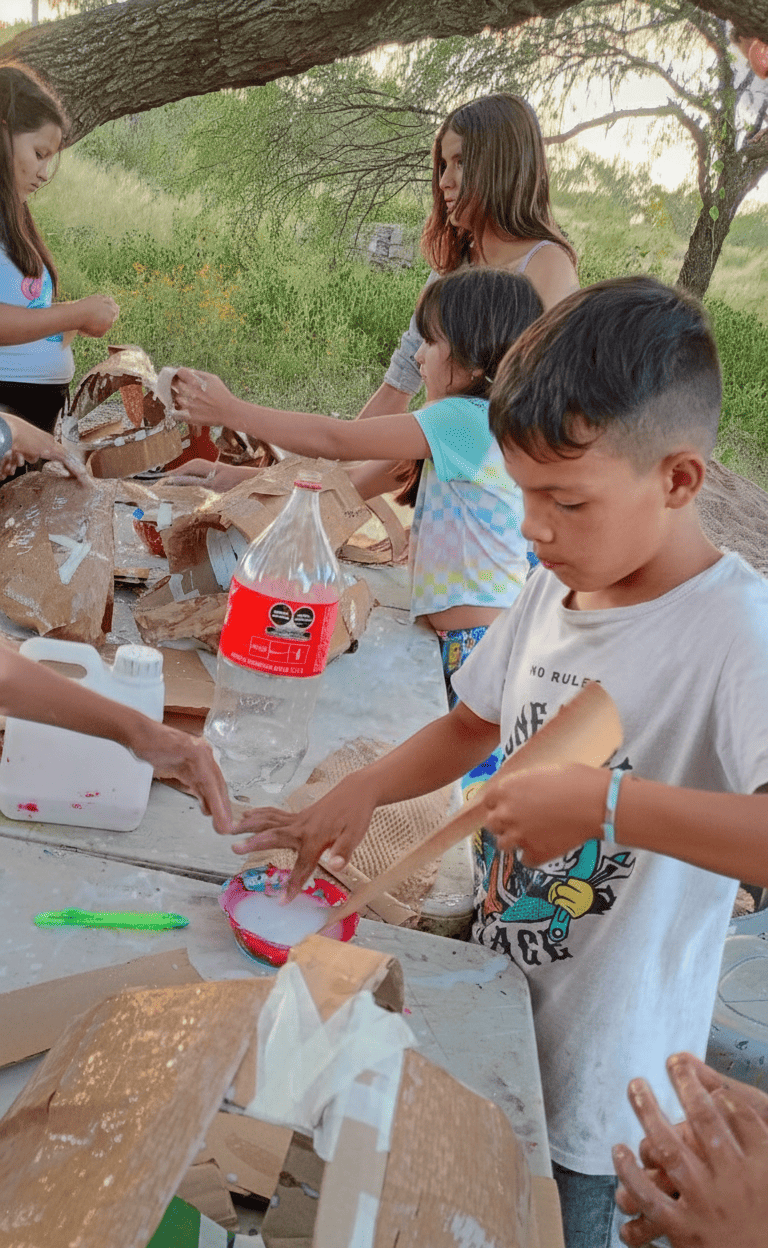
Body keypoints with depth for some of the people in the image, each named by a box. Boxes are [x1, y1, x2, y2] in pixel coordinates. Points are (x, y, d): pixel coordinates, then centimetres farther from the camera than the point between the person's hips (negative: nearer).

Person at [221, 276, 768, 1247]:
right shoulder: (553, 588, -3)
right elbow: (474, 724, 9)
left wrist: (608, 800, -40)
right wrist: (358, 794, -5)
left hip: (593, 1075, -6)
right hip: (494, 999, 6)